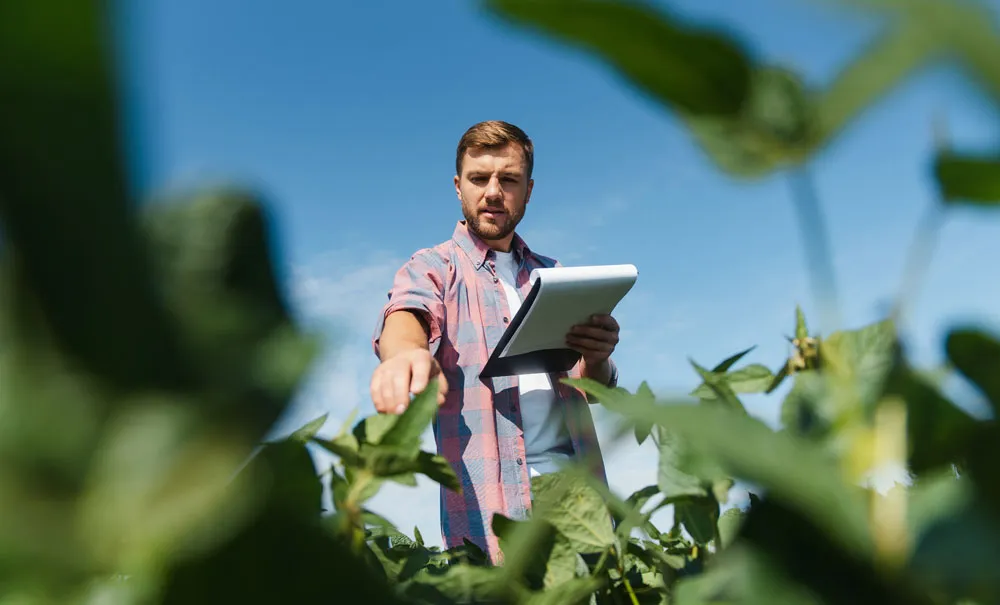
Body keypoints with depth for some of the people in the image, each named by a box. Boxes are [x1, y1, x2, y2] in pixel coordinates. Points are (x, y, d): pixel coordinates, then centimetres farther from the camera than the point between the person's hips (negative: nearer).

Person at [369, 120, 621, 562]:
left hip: (578, 479, 4)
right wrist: (406, 354, -41)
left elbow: (592, 390, 13)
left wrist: (597, 360, -11)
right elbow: (405, 315, -17)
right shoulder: (432, 268, 6)